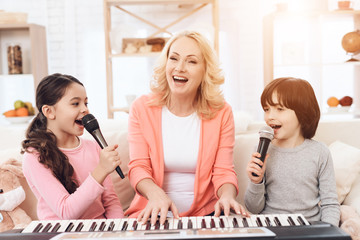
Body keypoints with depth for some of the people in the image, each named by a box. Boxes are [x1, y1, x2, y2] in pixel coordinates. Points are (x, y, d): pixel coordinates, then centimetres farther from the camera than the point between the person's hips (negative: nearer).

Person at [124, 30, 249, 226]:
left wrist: (227, 195, -24)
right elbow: (138, 167, -6)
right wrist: (155, 193, -28)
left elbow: (223, 171, -1)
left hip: (205, 212, 1)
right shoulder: (142, 109, 0)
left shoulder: (221, 113, 1)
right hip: (154, 214, 0)